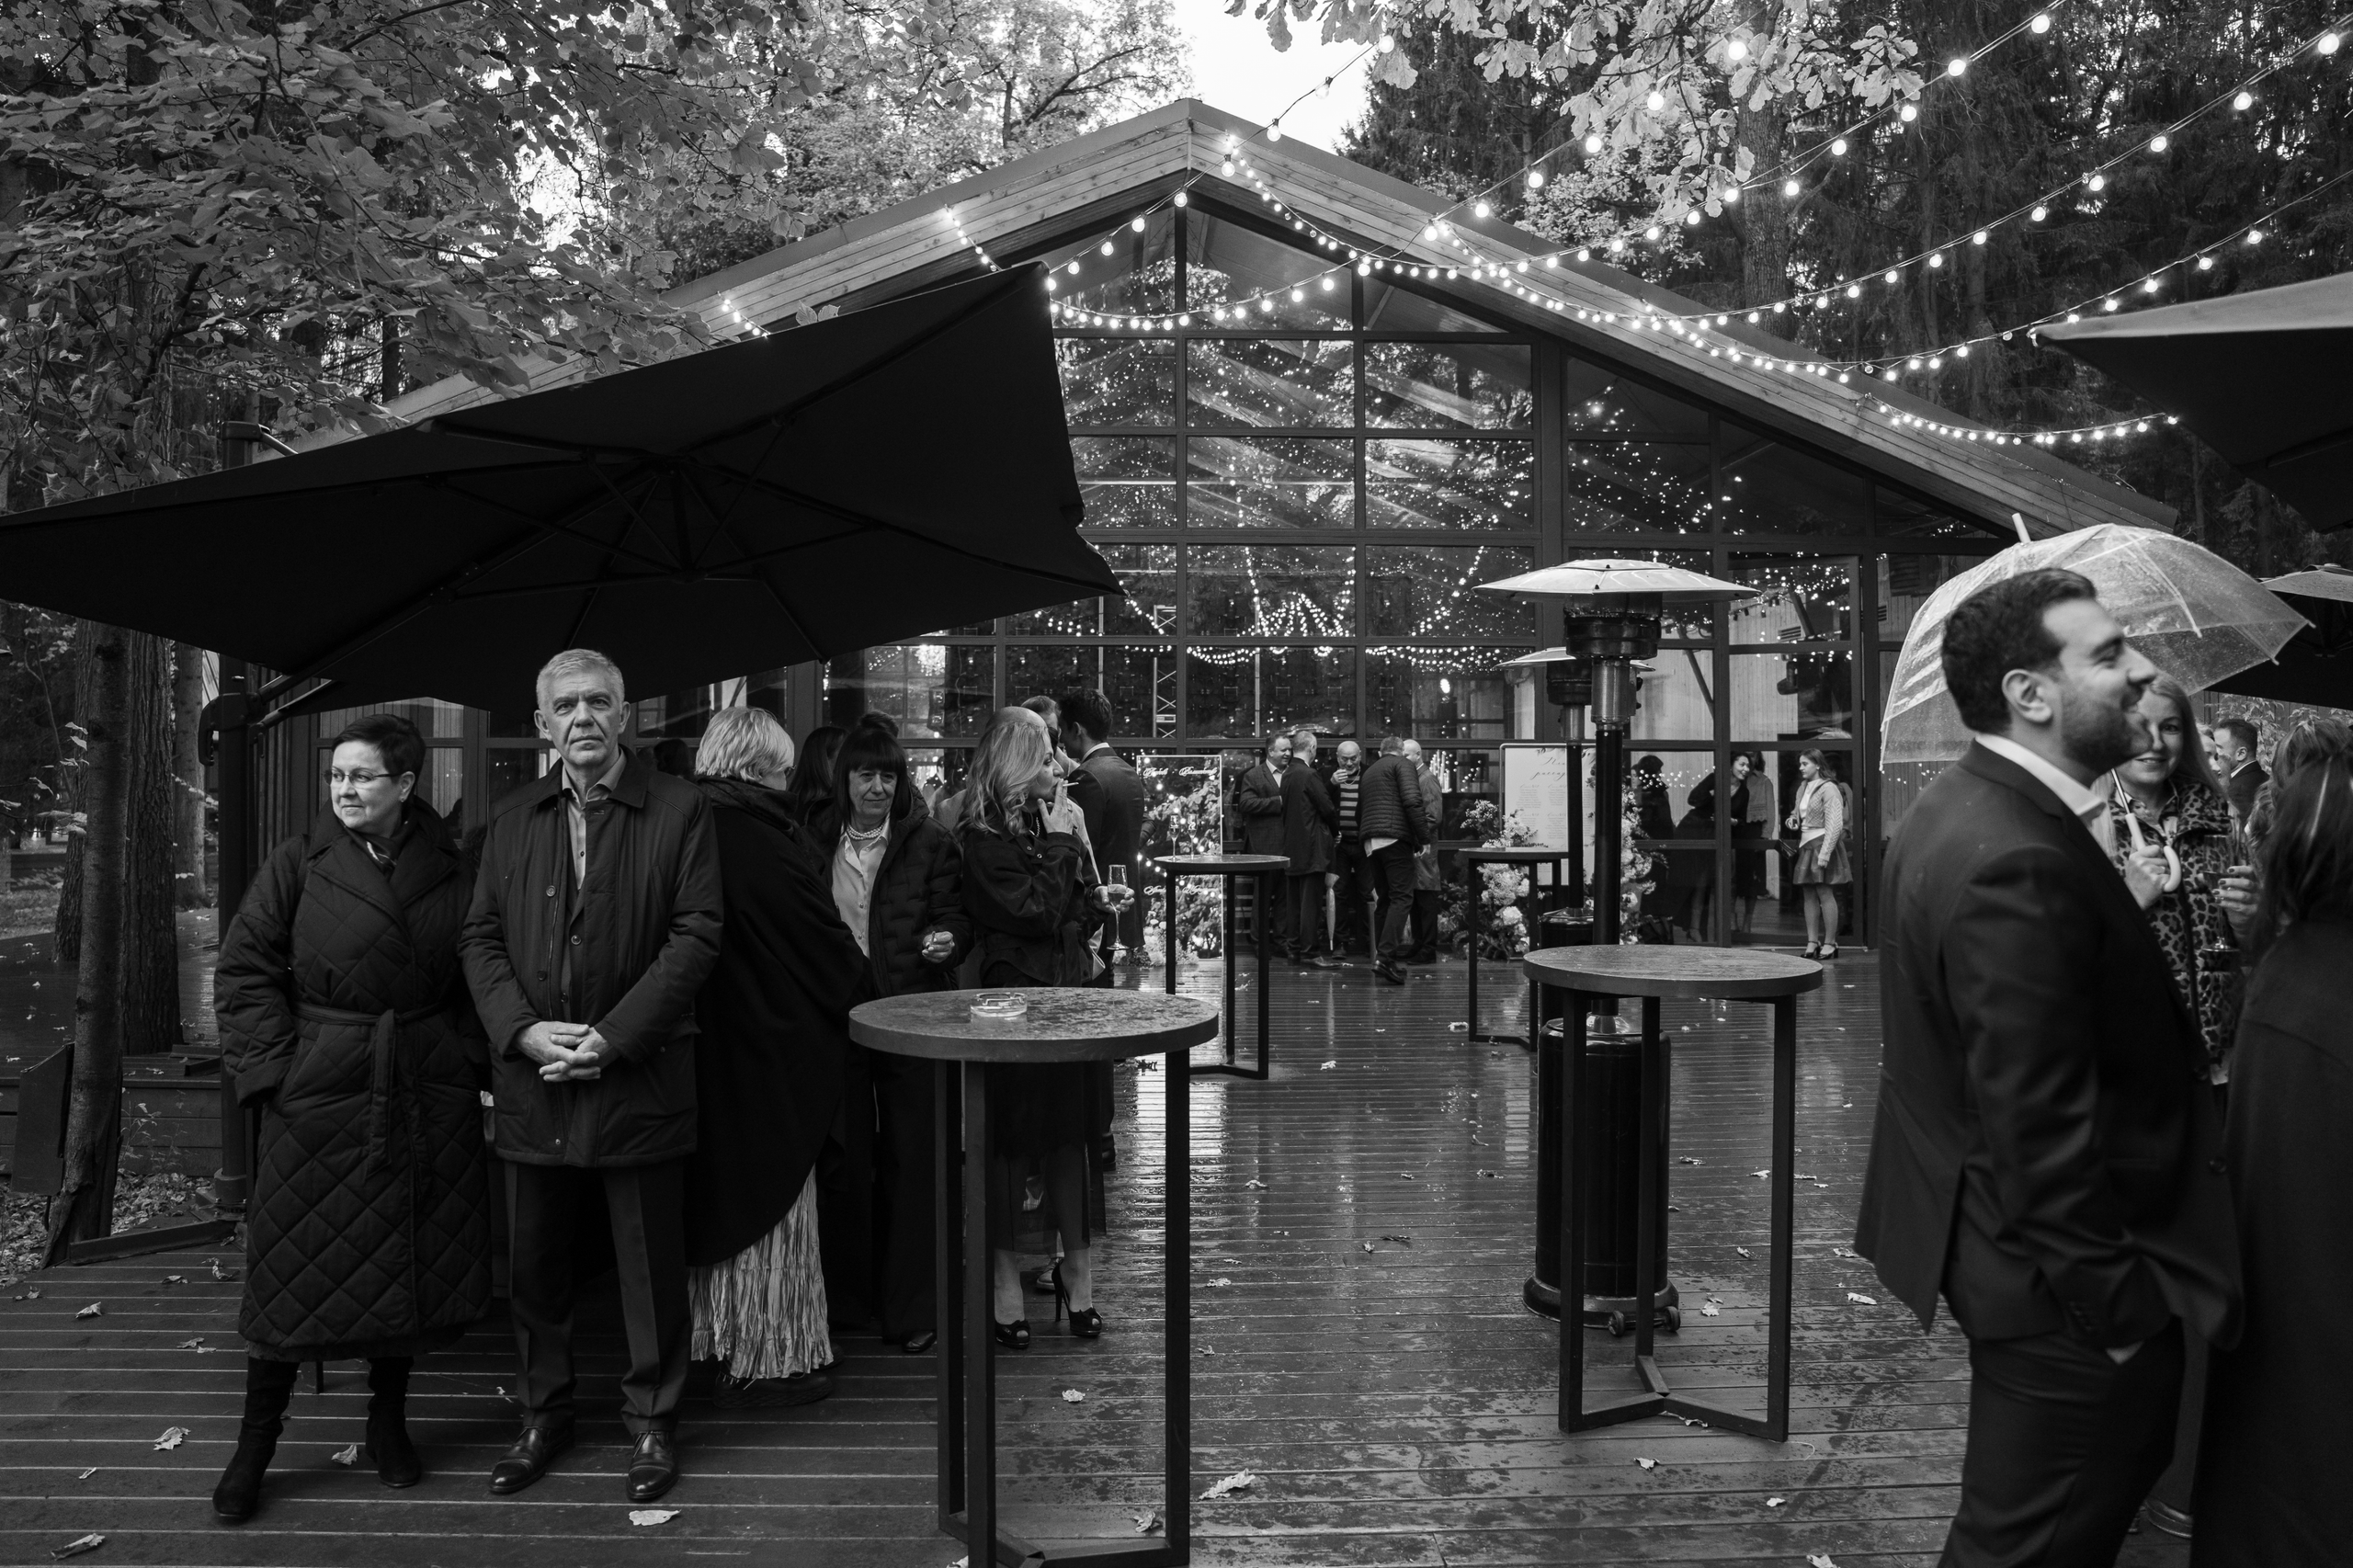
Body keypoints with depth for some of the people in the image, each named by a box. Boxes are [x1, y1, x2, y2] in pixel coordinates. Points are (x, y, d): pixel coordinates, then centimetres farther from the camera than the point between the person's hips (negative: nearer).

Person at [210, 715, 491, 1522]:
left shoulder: (450, 872, 3)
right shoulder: (299, 863, -3)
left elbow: (476, 979, 9)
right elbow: (244, 970, -3)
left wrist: (468, 1058, -2)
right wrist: (274, 1069, -11)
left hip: (429, 1105, 2)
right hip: (318, 1100, -2)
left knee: (415, 1266, 11)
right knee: (295, 1274, 5)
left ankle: (388, 1423, 30)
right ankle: (254, 1446, 23)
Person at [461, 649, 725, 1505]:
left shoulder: (679, 809, -4)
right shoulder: (511, 819, 9)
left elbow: (696, 935, -9)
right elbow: (480, 936, 8)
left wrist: (614, 1036, -15)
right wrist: (523, 1030, -9)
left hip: (640, 1076, -3)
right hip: (532, 1080, 4)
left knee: (651, 1266, 7)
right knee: (534, 1264, 14)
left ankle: (652, 1420, 24)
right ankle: (544, 1413, 32)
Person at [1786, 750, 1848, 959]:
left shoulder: (1828, 789, -10)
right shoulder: (1803, 787, 14)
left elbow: (1835, 824, -15)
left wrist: (1825, 853, -22)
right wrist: (1793, 819, 6)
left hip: (1822, 842, -8)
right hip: (1806, 844, 8)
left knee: (1825, 893, -7)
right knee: (1809, 895, 5)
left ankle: (1830, 942, -2)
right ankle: (1812, 942, 8)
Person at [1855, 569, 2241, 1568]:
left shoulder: (1956, 811, 6)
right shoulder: (2019, 864, -28)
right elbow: (2041, 1134, -27)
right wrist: (2120, 1307, -19)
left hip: (1991, 1247, 10)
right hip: (2065, 1294, -10)